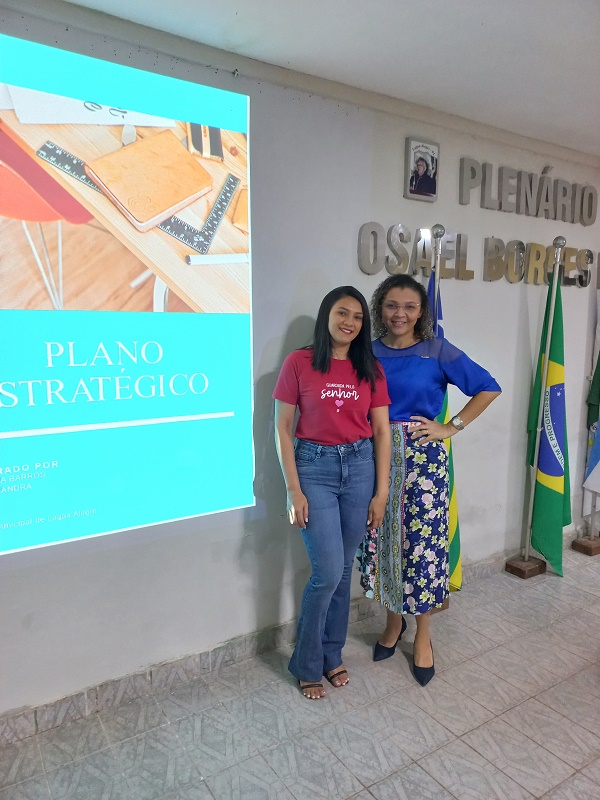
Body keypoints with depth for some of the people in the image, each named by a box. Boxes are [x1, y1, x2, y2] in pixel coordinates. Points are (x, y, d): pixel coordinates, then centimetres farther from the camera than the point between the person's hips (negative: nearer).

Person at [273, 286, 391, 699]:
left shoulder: (370, 368, 3)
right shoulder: (299, 363, -6)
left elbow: (382, 432, 4)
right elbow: (283, 429, -5)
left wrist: (382, 491, 0)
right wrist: (294, 490, -9)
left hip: (360, 466, 3)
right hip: (315, 467, -3)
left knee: (344, 569, 12)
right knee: (328, 572, -5)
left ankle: (332, 656, 33)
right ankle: (307, 664, 20)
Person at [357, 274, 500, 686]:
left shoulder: (438, 351, -4)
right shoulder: (368, 353, 4)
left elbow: (489, 388, 1)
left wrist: (452, 427, -4)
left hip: (423, 458, -2)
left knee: (422, 543, 2)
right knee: (382, 540, 9)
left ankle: (422, 635, 24)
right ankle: (394, 619, 34)